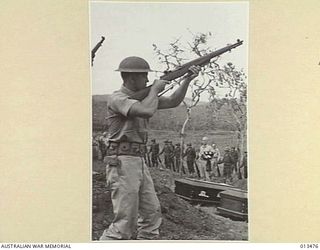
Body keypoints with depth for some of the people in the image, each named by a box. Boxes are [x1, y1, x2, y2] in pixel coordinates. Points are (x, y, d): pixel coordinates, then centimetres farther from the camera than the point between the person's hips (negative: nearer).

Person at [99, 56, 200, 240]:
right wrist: (155, 89, -12)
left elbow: (173, 102, 18)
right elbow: (147, 111, -29)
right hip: (123, 163, -9)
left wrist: (187, 80, 7)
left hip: (139, 162, 9)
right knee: (125, 223, -9)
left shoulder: (142, 97, 14)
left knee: (152, 213, 13)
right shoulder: (118, 98, -13)